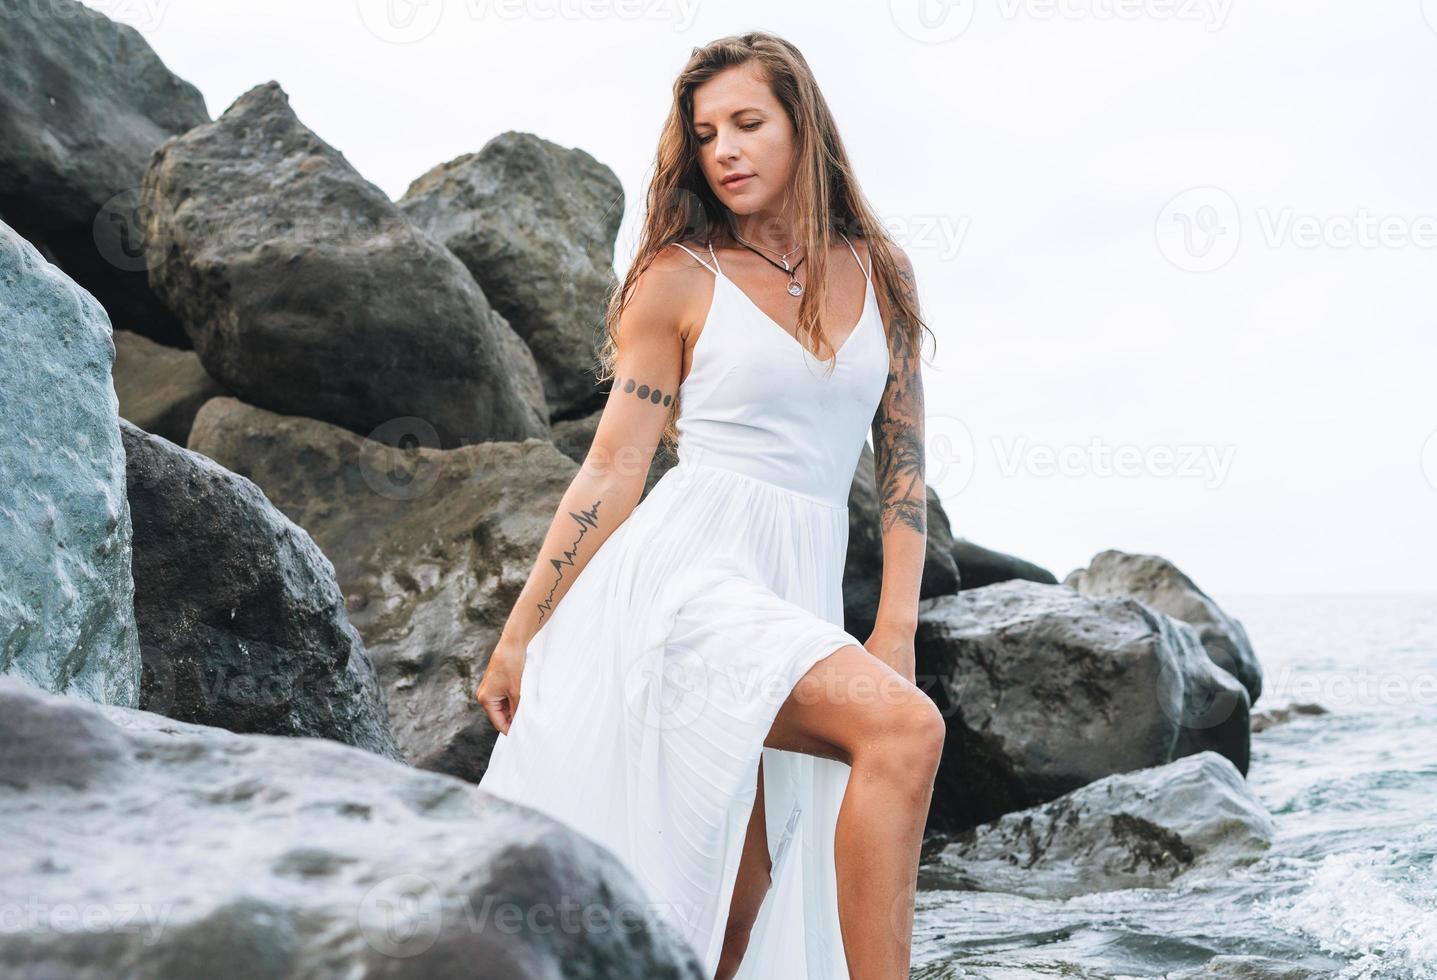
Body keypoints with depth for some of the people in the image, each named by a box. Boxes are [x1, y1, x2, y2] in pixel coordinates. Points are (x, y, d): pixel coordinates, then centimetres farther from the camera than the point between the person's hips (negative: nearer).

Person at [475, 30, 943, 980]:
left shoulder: (880, 273, 13)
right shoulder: (680, 278, 2)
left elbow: (903, 461, 13)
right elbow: (613, 470, 3)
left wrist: (897, 625, 2)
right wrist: (519, 639, 2)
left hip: (800, 595, 4)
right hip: (683, 574, -4)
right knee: (907, 730, -27)